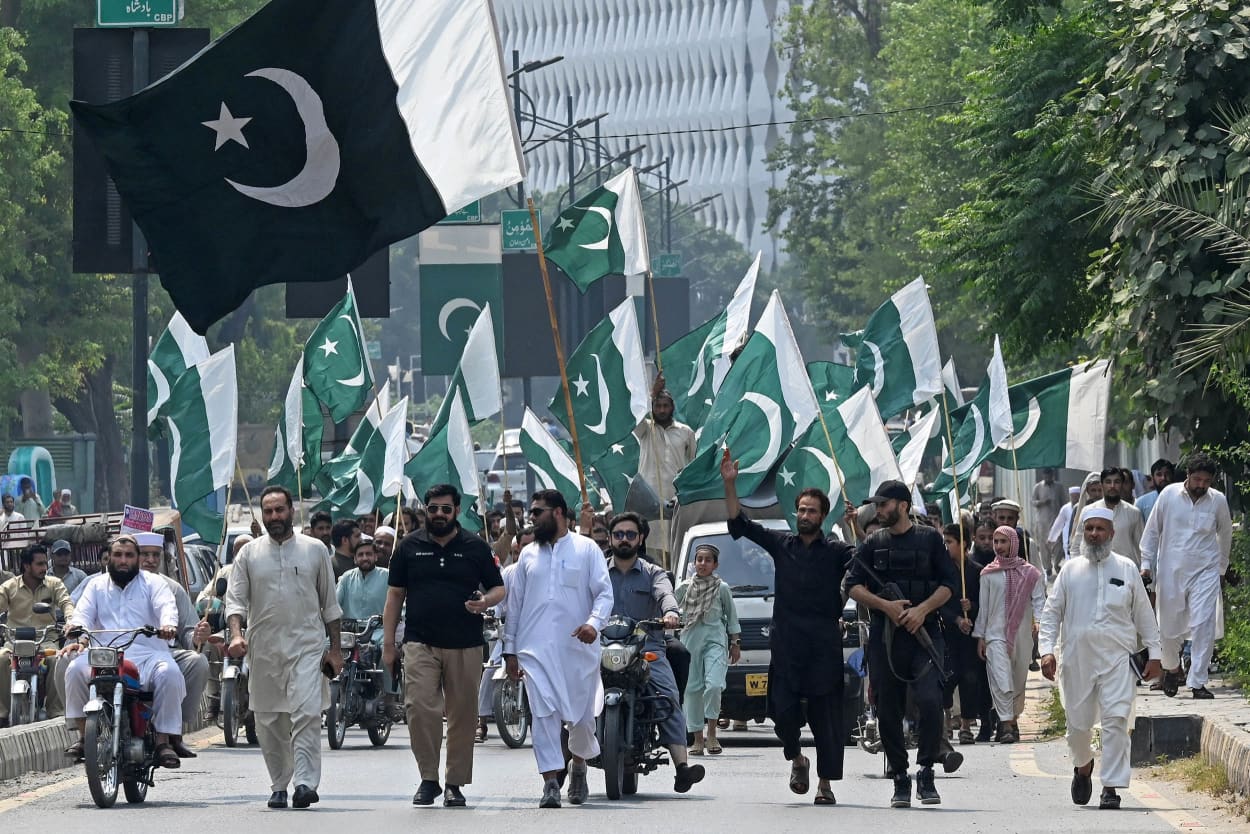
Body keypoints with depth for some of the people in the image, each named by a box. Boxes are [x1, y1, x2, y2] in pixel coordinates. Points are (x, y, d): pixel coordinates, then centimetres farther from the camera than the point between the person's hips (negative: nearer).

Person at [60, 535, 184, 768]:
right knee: (76, 669, -28)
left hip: (147, 651, -1)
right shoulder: (96, 585, 23)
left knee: (169, 674, -33)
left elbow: (166, 607, -3)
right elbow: (83, 615, 8)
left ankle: (163, 741, -26)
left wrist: (168, 625, -28)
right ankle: (84, 736, -16)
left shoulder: (152, 584, 16)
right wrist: (79, 637, -16)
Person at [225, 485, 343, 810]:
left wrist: (335, 649, 8)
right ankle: (279, 786, 17)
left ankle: (306, 782, -24)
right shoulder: (249, 554, 8)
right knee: (269, 722, 7)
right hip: (264, 649, 2)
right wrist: (236, 634, -15)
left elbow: (330, 604, 11)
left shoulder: (315, 550, 7)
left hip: (307, 646, -2)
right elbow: (235, 599, 3)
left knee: (307, 713, -17)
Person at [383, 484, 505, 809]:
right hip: (420, 644, 0)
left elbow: (498, 588, 12)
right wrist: (388, 643, 6)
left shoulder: (476, 548, 7)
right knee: (420, 709, -15)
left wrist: (486, 601, -12)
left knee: (463, 715, 2)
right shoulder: (410, 547, 9)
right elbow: (395, 594, 12)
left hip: (465, 647, 0)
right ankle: (428, 779, -5)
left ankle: (455, 783, 11)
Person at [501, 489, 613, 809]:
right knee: (544, 716, -11)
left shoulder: (586, 549, 5)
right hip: (536, 649, 2)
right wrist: (510, 650, 12)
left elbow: (604, 593, -1)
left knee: (582, 716, 6)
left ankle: (578, 765, 33)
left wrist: (594, 622, -21)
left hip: (577, 648, -2)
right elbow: (515, 603, 17)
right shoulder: (528, 554, 15)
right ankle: (550, 783, -14)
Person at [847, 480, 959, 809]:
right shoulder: (874, 544, 12)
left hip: (924, 633, -3)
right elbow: (854, 585, 5)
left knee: (929, 701, -19)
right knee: (888, 711, 2)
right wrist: (885, 605, -11)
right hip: (884, 635, 3)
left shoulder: (929, 539, 7)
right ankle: (900, 779, 11)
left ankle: (926, 773, -10)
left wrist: (922, 609, -11)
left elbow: (950, 583, 4)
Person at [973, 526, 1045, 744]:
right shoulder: (988, 574, 7)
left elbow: (1039, 599, 1)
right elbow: (983, 606, 9)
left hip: (1022, 634, 1)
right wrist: (980, 636, 6)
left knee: (1019, 681, 9)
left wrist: (1038, 620, -19)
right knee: (1001, 681, -15)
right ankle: (1006, 726, -20)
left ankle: (1013, 719, 26)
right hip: (996, 634, -1)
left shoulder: (1029, 573, 5)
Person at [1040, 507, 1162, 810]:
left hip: (1117, 657, -1)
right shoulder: (1071, 570, 9)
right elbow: (1051, 613, 10)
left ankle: (1111, 787, -11)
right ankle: (1083, 766, 37)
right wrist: (1047, 650, -3)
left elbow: (1144, 614, 13)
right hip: (1077, 657, 1)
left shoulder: (1126, 569, 9)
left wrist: (1154, 654, 10)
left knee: (1116, 721, -13)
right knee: (1078, 723, 7)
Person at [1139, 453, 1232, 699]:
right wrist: (1146, 564, 4)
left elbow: (1225, 535, 16)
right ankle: (1172, 667, 37)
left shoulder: (1218, 501, -1)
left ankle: (1198, 681, -10)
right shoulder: (1169, 495, -2)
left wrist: (1221, 566, 21)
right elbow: (1152, 531, 7)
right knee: (1169, 626, 9)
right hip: (1170, 571, 1)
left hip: (1205, 571, -1)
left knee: (1203, 625, -13)